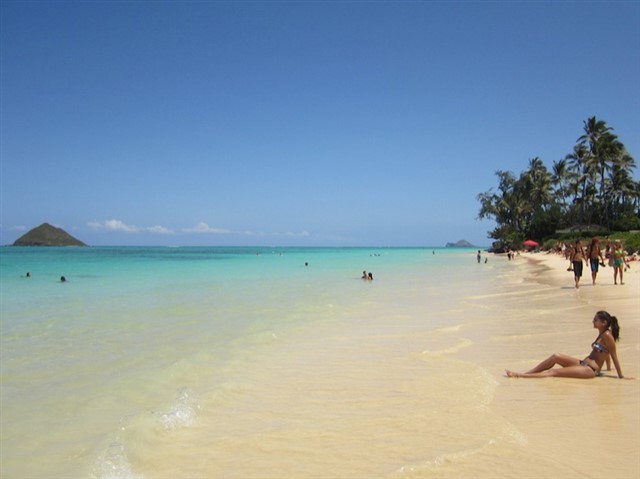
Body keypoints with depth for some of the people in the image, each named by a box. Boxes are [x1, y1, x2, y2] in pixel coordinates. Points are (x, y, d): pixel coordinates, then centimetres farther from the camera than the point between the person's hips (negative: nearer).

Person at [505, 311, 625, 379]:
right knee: (556, 356, -8)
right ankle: (525, 373, -9)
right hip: (583, 364, 9)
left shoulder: (607, 335, -13)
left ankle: (520, 375, -21)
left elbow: (614, 356, -11)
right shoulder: (602, 334, 14)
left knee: (554, 372, -15)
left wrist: (621, 376, -8)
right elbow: (606, 354, 21)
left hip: (590, 370, -9)